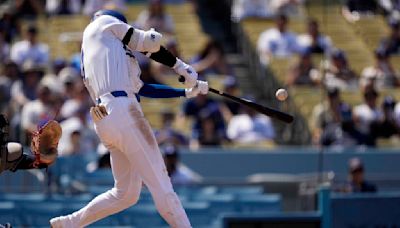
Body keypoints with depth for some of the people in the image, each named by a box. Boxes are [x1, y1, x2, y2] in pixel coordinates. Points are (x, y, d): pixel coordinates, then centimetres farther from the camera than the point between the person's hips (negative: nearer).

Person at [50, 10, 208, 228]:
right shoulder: (102, 23, 12)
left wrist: (187, 91, 27)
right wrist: (181, 66, 17)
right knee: (161, 187, -10)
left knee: (125, 193, 15)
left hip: (103, 122, 9)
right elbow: (149, 42, 7)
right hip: (122, 111, -9)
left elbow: (141, 88, 28)